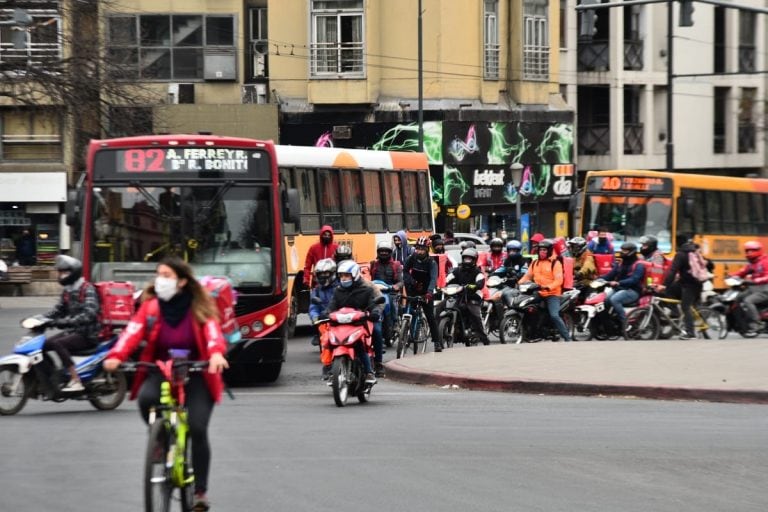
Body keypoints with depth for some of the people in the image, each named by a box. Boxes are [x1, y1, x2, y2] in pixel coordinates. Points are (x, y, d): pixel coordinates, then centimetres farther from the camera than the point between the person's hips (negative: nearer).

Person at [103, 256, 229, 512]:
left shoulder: (200, 307, -6)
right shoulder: (150, 306, -3)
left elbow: (212, 330, -23)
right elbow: (133, 331, -17)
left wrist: (216, 353, -46)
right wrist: (116, 356, -37)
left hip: (195, 373, -1)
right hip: (161, 370, 1)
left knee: (197, 429, -15)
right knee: (146, 397, -32)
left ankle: (200, 490, 2)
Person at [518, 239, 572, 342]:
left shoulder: (555, 263, -3)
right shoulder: (535, 263, 17)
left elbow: (558, 280, -13)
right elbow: (527, 276, 15)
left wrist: (548, 287, -29)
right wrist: (519, 283, -5)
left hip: (552, 294, -7)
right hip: (538, 293, 7)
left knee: (554, 316, -23)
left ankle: (567, 338, -18)